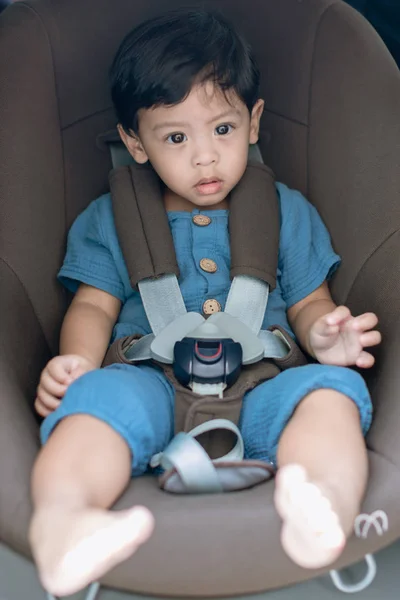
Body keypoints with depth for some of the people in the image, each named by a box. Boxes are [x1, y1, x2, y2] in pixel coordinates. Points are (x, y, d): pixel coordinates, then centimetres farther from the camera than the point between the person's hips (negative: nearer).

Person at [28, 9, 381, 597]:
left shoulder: (287, 211, 20)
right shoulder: (109, 220, 19)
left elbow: (308, 302, 18)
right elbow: (94, 305, 14)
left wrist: (324, 336, -7)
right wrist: (77, 358, -9)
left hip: (260, 388, 1)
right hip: (151, 383, 0)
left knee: (331, 389, -30)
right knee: (98, 396, -33)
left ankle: (323, 507, -57)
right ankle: (61, 516, -58)